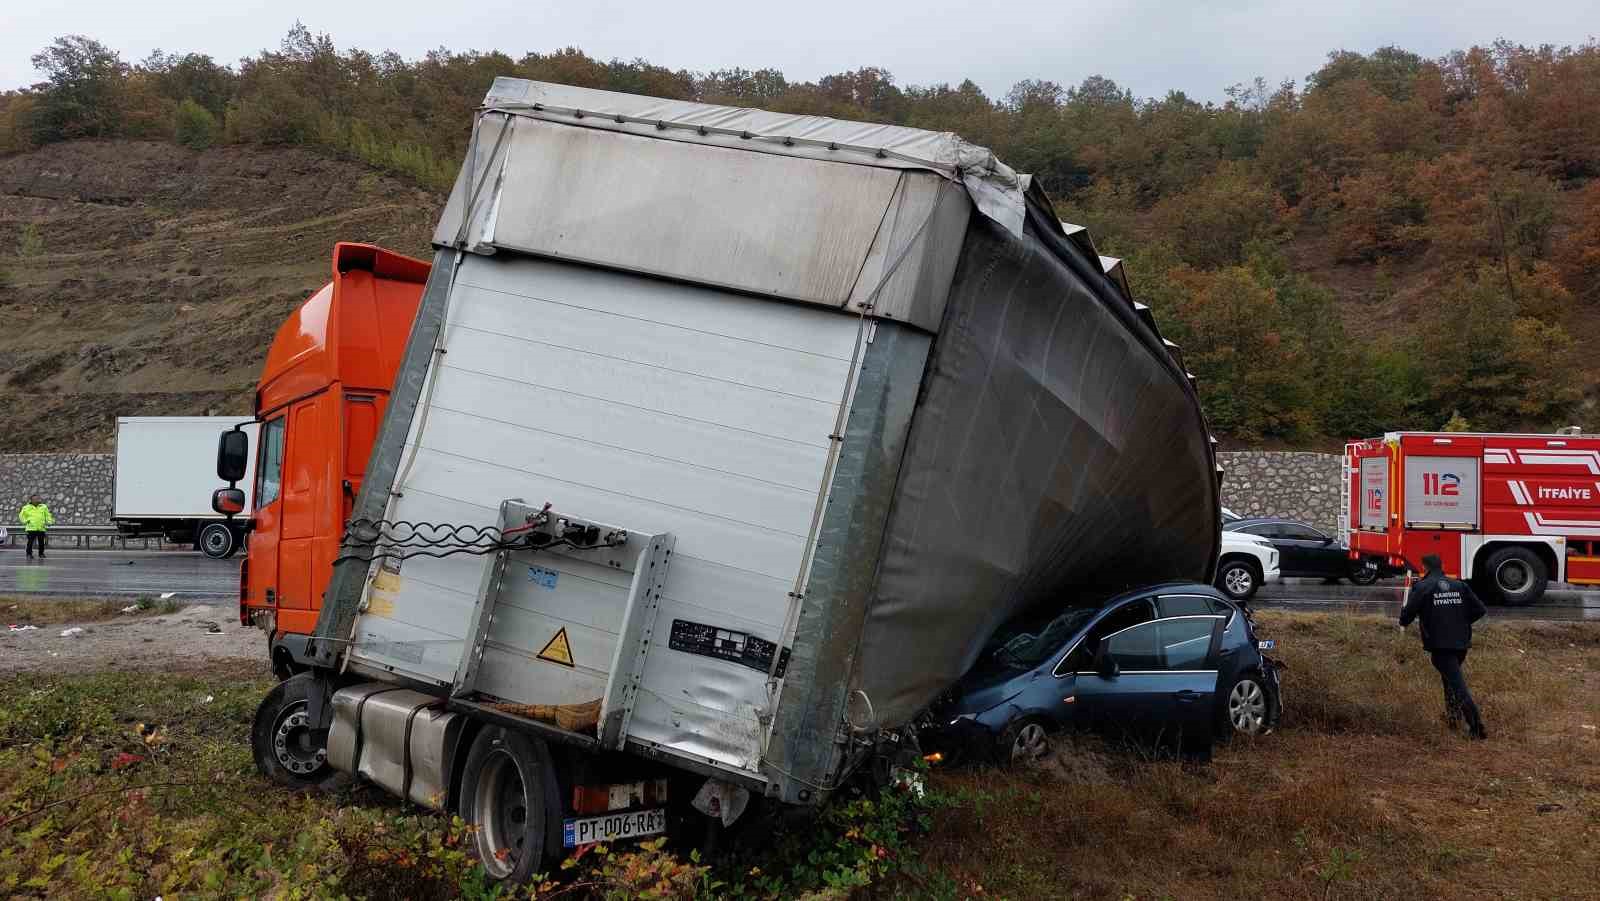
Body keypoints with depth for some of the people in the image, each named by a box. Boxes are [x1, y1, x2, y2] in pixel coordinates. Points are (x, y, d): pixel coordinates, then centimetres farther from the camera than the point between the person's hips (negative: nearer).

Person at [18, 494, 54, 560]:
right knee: (30, 542, -5)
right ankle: (29, 554, 4)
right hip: (31, 528, -2)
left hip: (41, 528, 2)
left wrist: (49, 522, 3)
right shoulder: (27, 508, 5)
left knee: (41, 542, 3)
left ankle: (41, 554, 13)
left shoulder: (43, 507, 11)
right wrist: (25, 521, -4)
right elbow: (21, 515, 11)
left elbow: (48, 515, 17)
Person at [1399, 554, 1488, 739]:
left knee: (1458, 684, -7)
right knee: (1451, 676, 29)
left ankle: (1477, 727, -13)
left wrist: (1403, 623, 12)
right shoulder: (1460, 586, 10)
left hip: (1440, 645, -6)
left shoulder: (1422, 587, -5)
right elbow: (1480, 609, 6)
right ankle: (1453, 713, 29)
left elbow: (1408, 613, -11)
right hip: (1461, 643, 6)